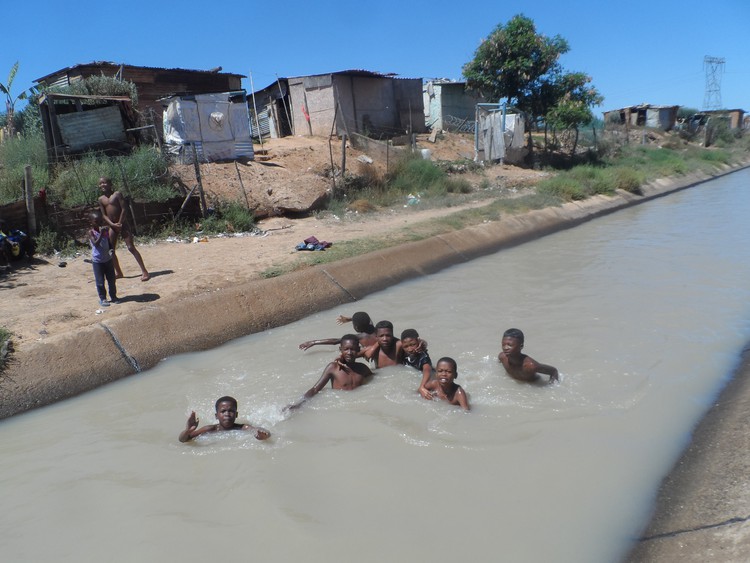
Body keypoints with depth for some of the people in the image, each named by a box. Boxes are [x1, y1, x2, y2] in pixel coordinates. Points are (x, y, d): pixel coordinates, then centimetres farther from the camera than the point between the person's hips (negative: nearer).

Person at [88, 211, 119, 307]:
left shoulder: (105, 231, 2)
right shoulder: (91, 232, -11)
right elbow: (96, 243, -25)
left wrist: (111, 249, -8)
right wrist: (101, 233, -33)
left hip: (108, 259, 4)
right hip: (97, 261, -4)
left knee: (111, 279, 11)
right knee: (100, 281, 3)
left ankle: (113, 296, 24)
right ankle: (102, 298, 15)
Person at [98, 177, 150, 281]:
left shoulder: (117, 194, -5)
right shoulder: (101, 199, 8)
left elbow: (123, 209, -10)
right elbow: (104, 215, 4)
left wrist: (119, 223, -15)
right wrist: (113, 224, -11)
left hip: (122, 224, -6)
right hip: (112, 226, 6)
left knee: (131, 247, -13)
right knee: (111, 250, 8)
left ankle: (145, 272, -14)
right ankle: (118, 272, 22)